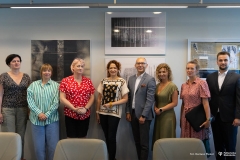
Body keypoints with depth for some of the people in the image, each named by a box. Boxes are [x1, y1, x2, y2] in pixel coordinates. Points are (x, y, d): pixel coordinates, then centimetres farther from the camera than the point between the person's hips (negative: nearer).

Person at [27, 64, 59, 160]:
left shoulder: (56, 85, 5)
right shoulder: (33, 85, 9)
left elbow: (56, 102, -4)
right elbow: (30, 101, -1)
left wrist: (47, 114, -13)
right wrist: (39, 113, -14)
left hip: (52, 119, -1)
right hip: (36, 119, 1)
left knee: (53, 145, 2)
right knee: (38, 146, 7)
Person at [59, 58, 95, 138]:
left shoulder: (88, 81, 6)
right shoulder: (65, 81, -2)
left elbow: (92, 97, 7)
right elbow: (62, 98, -6)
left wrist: (86, 108, -9)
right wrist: (74, 109, -14)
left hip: (85, 115, 2)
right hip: (70, 114, -2)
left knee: (82, 138, 10)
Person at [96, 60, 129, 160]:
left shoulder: (122, 82, -5)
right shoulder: (103, 81, 5)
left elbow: (125, 99, -6)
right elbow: (99, 98, 9)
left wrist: (112, 103, -17)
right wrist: (97, 112, 7)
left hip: (114, 113, -4)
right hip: (103, 112, 4)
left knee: (111, 137, -2)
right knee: (107, 137, 12)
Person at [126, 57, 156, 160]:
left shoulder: (150, 79, -8)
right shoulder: (131, 79, 10)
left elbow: (150, 99, -13)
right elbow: (129, 97, 13)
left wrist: (143, 115, -16)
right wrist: (128, 112, 6)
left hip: (144, 115, -5)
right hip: (133, 114, 5)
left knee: (144, 143, 1)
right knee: (137, 141, 13)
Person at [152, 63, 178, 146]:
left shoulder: (172, 86, -9)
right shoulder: (157, 85, 10)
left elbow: (174, 103, -11)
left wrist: (161, 109, -14)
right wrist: (155, 108, -1)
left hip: (168, 116, -6)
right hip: (158, 116, 6)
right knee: (158, 139, 9)